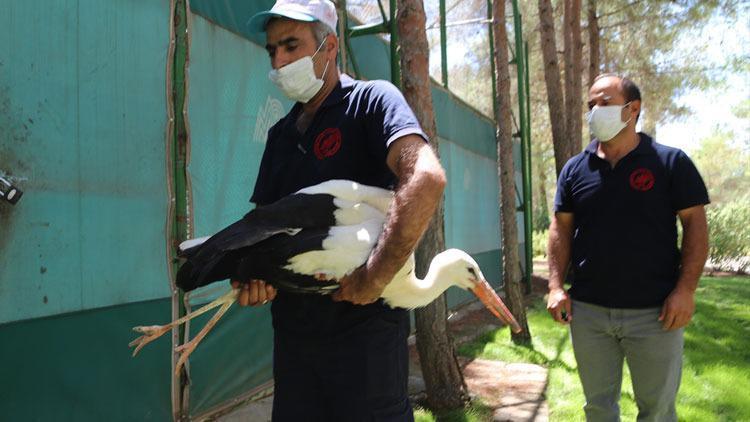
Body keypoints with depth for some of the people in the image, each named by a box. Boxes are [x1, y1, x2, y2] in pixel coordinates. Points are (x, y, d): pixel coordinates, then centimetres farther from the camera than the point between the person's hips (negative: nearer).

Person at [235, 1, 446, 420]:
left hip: (363, 326, -6)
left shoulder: (372, 99, -7)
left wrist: (373, 279, -25)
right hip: (293, 324, 7)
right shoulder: (281, 133, 14)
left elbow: (426, 179, -25)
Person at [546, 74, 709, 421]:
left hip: (654, 312, -2)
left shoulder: (671, 162, -2)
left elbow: (695, 225, -3)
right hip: (588, 311, 3)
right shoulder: (575, 169, 6)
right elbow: (561, 229, 7)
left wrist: (686, 289, -12)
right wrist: (557, 286, -2)